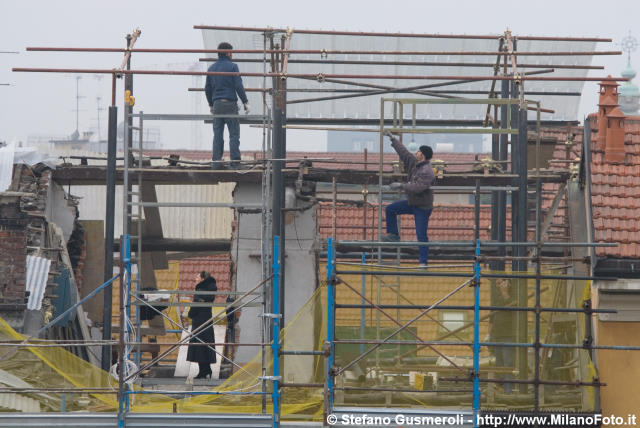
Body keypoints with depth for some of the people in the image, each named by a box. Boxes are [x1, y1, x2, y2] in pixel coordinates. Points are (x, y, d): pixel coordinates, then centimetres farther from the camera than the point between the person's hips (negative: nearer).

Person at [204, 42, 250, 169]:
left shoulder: (211, 68, 12)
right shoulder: (232, 66, -4)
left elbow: (207, 88, 16)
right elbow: (238, 86, -10)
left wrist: (211, 104, 27)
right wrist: (245, 102, -4)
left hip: (217, 104, 5)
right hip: (230, 103, -5)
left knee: (217, 134, 6)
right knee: (234, 133, -1)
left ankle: (216, 162, 3)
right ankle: (235, 161, -7)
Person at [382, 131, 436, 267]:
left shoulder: (427, 172, -26)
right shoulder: (414, 162, 2)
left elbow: (417, 187, -34)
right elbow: (403, 152, 13)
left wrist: (401, 185, -29)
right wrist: (393, 139, 15)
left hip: (422, 207, -9)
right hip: (412, 202, 9)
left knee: (421, 235, -7)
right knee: (390, 209, 11)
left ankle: (424, 262, -3)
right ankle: (393, 235, 17)